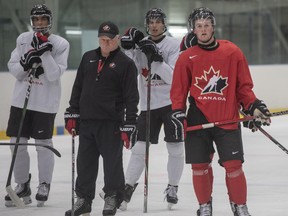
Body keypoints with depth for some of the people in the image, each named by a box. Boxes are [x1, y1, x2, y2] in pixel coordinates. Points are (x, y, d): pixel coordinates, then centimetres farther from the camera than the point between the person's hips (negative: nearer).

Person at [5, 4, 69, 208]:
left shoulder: (61, 44, -6)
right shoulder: (23, 39, 5)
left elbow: (55, 75, -15)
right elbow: (13, 68, 5)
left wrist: (45, 53, -24)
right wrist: (25, 64, -16)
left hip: (45, 103, -4)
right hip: (22, 99, 4)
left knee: (43, 144, 2)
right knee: (17, 143, 5)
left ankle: (44, 185, 19)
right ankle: (22, 185, 20)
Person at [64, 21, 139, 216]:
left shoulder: (126, 64, -4)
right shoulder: (88, 58, 13)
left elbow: (132, 97, -7)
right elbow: (78, 88, 17)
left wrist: (129, 126, -12)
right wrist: (72, 114, 11)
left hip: (111, 123, -5)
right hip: (86, 120, 5)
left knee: (112, 162, 1)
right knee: (85, 161, 9)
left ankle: (112, 198, 13)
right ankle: (84, 199, 19)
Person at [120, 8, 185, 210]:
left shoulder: (174, 45, -7)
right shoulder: (140, 45, 4)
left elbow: (173, 77, -16)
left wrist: (156, 58, -27)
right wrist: (128, 48, -16)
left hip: (171, 102, -2)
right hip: (148, 104, 2)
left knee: (175, 147, 0)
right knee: (140, 147, 2)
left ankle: (172, 187, 14)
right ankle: (128, 186, 11)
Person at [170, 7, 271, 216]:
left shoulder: (233, 52, -1)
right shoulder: (187, 57, 1)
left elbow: (244, 86, 5)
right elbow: (179, 90, 6)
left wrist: (254, 107, -5)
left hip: (227, 120, -1)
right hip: (198, 120, 1)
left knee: (233, 165, -4)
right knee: (199, 166, 4)